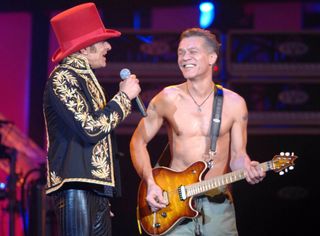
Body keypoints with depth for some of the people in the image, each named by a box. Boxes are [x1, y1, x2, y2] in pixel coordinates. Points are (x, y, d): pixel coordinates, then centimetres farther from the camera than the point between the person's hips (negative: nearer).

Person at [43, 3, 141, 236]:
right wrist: (124, 96, -9)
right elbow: (91, 129, -18)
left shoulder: (85, 77, 19)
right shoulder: (63, 78, -10)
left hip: (97, 187, 10)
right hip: (76, 187, -10)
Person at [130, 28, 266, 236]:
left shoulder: (234, 103, 1)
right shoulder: (168, 99, -2)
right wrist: (150, 184, -6)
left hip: (218, 204, 1)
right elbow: (138, 142, 5)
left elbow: (237, 154, 4)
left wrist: (247, 168, -18)